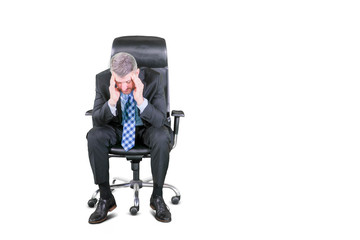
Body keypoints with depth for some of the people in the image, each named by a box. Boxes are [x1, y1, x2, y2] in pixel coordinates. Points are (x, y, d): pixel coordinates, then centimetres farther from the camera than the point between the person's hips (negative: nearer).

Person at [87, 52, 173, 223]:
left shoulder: (153, 79, -23)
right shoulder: (103, 80, -18)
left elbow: (160, 121, -26)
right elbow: (97, 120, -17)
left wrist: (140, 100, -41)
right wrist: (112, 101, -36)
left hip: (147, 127, -2)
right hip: (117, 127, 2)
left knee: (162, 138, -35)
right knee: (94, 136, -27)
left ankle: (157, 197, -15)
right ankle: (105, 198, -13)